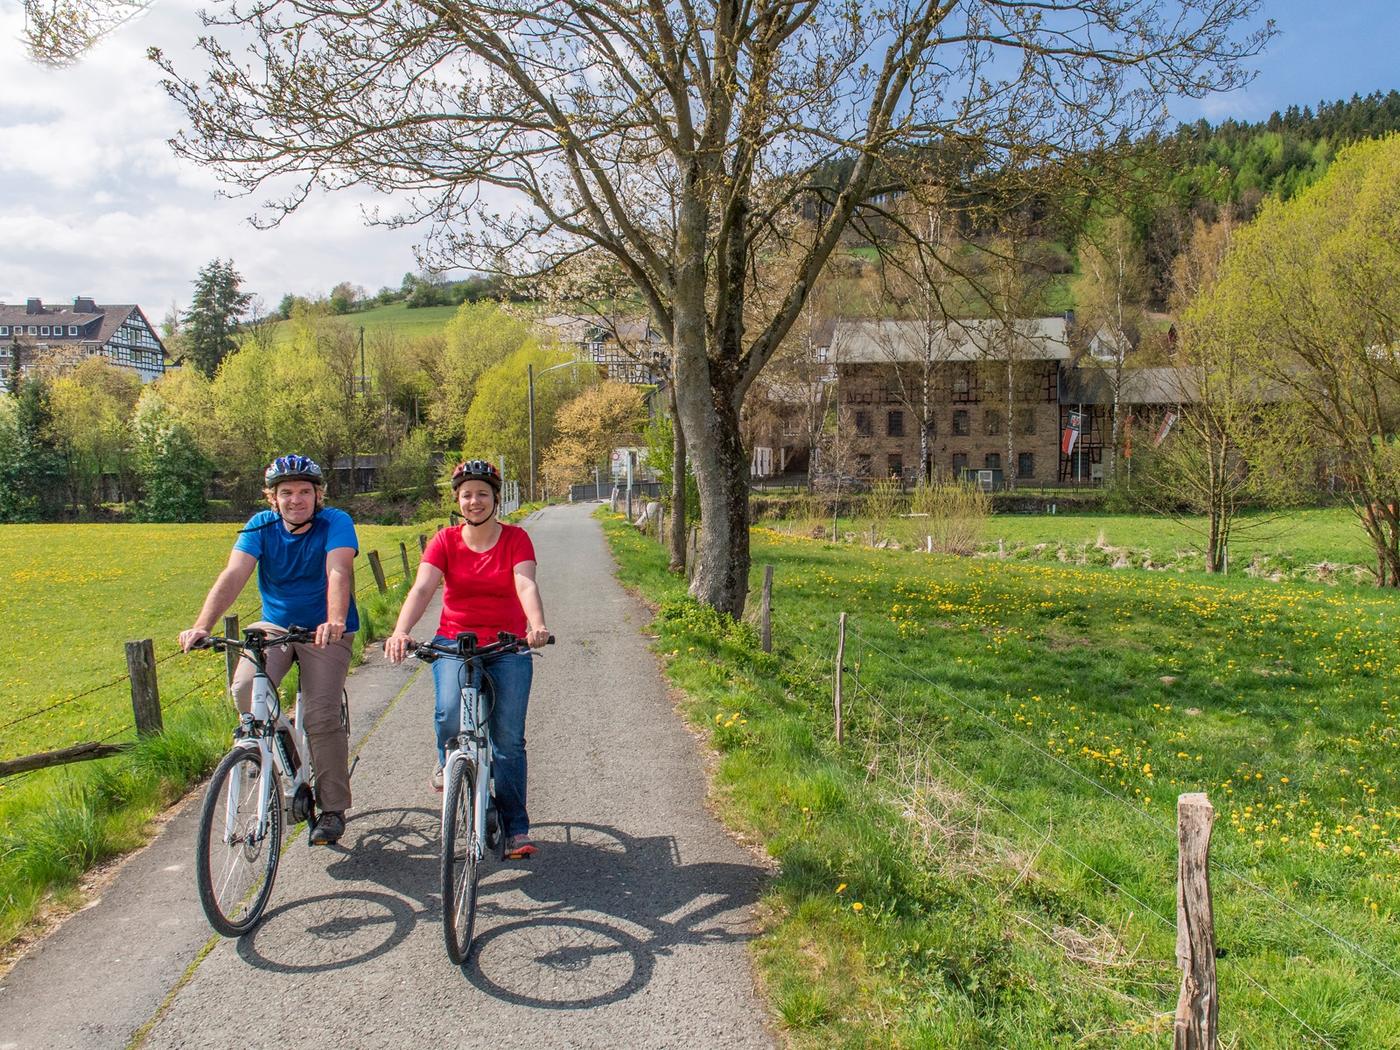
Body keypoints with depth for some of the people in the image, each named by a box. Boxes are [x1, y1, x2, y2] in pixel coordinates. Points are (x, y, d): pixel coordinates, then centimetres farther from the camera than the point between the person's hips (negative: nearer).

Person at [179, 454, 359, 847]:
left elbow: (339, 572, -32)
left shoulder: (336, 523, -15)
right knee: (246, 687, -23)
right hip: (274, 626, 3)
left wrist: (335, 622, -51)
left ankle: (333, 809, 4)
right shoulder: (261, 526, -6)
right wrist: (201, 626, -34)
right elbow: (233, 576, -19)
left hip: (326, 632, -3)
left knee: (321, 717, -13)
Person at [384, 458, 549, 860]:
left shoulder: (516, 539, -1)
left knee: (509, 739, -4)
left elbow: (526, 585, -18)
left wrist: (537, 626, -38)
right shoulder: (445, 542, 1)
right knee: (450, 713, -27)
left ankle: (515, 828, 10)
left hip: (507, 647, 0)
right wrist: (400, 632, -32)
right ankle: (448, 760, 8)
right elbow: (421, 588, -14)